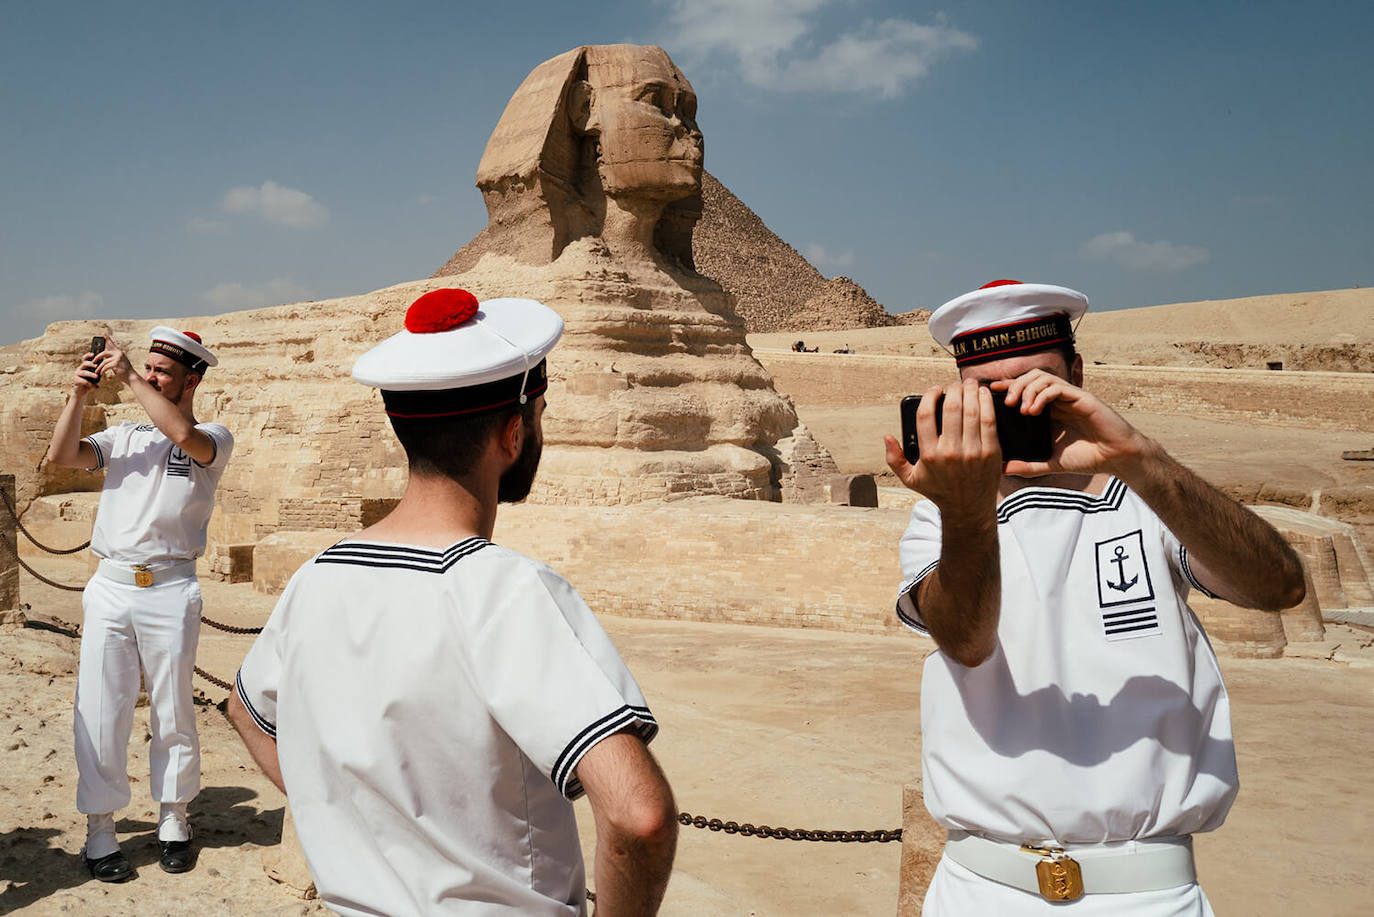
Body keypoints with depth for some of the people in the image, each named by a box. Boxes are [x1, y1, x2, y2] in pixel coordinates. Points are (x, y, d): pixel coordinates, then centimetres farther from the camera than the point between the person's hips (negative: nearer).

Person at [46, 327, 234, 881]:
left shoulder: (214, 440, 4)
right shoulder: (123, 437, 17)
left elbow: (182, 434, -19)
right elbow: (61, 456, 4)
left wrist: (129, 378, -12)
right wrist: (80, 392, -3)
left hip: (171, 590, -3)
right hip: (109, 587, 3)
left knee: (173, 712, 6)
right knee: (99, 713, 2)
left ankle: (173, 821, 21)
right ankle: (100, 830, 12)